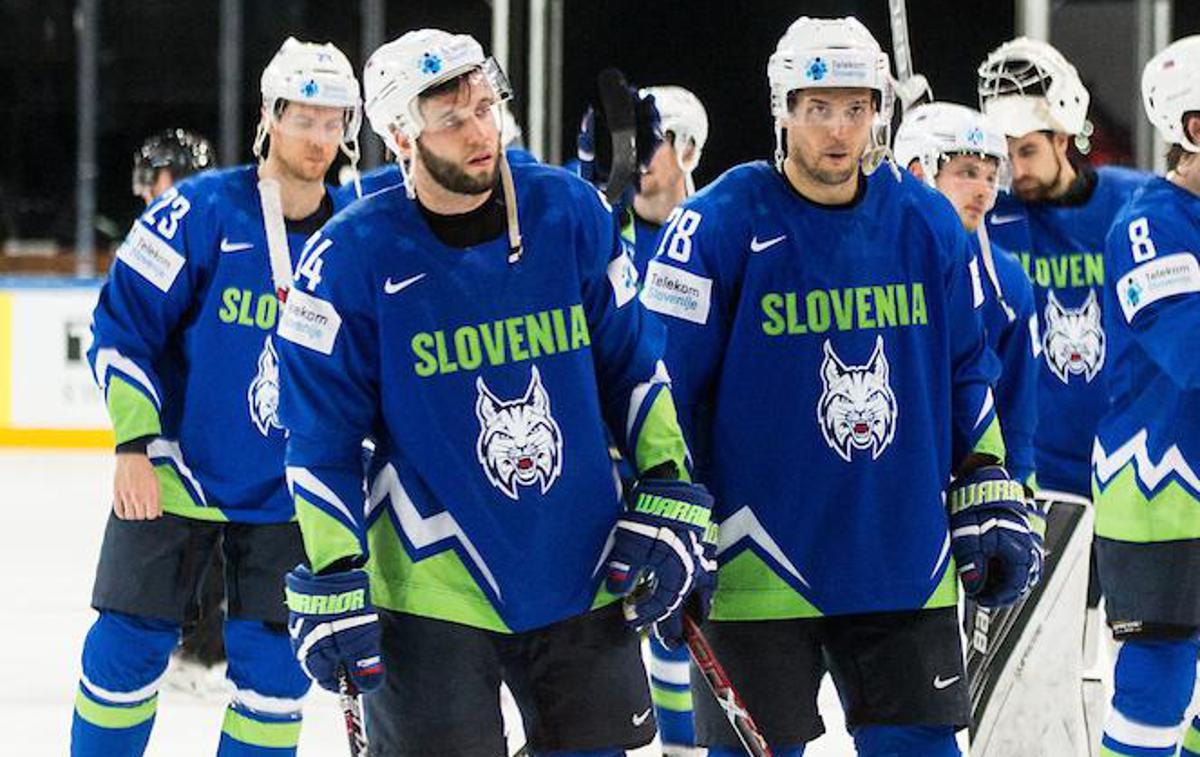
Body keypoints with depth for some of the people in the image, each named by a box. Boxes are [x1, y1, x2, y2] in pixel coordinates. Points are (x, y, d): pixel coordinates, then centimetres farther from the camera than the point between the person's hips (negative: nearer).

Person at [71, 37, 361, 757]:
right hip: (172, 475, -2)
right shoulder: (203, 210, -12)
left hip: (287, 497, 3)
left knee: (275, 665, 0)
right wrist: (134, 441, -18)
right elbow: (121, 325, -10)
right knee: (129, 649, 0)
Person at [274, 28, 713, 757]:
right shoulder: (353, 258, -11)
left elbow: (634, 367, 7)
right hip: (432, 588, -3)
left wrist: (671, 505, 1)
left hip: (584, 578, 3)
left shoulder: (571, 211, -3)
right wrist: (333, 584, -10)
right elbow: (320, 441, -7)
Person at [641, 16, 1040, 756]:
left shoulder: (928, 222, 5)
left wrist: (988, 494, 12)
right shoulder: (720, 226, -9)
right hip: (759, 560, -4)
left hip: (906, 559, 4)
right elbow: (667, 384, -6)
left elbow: (966, 373, 16)